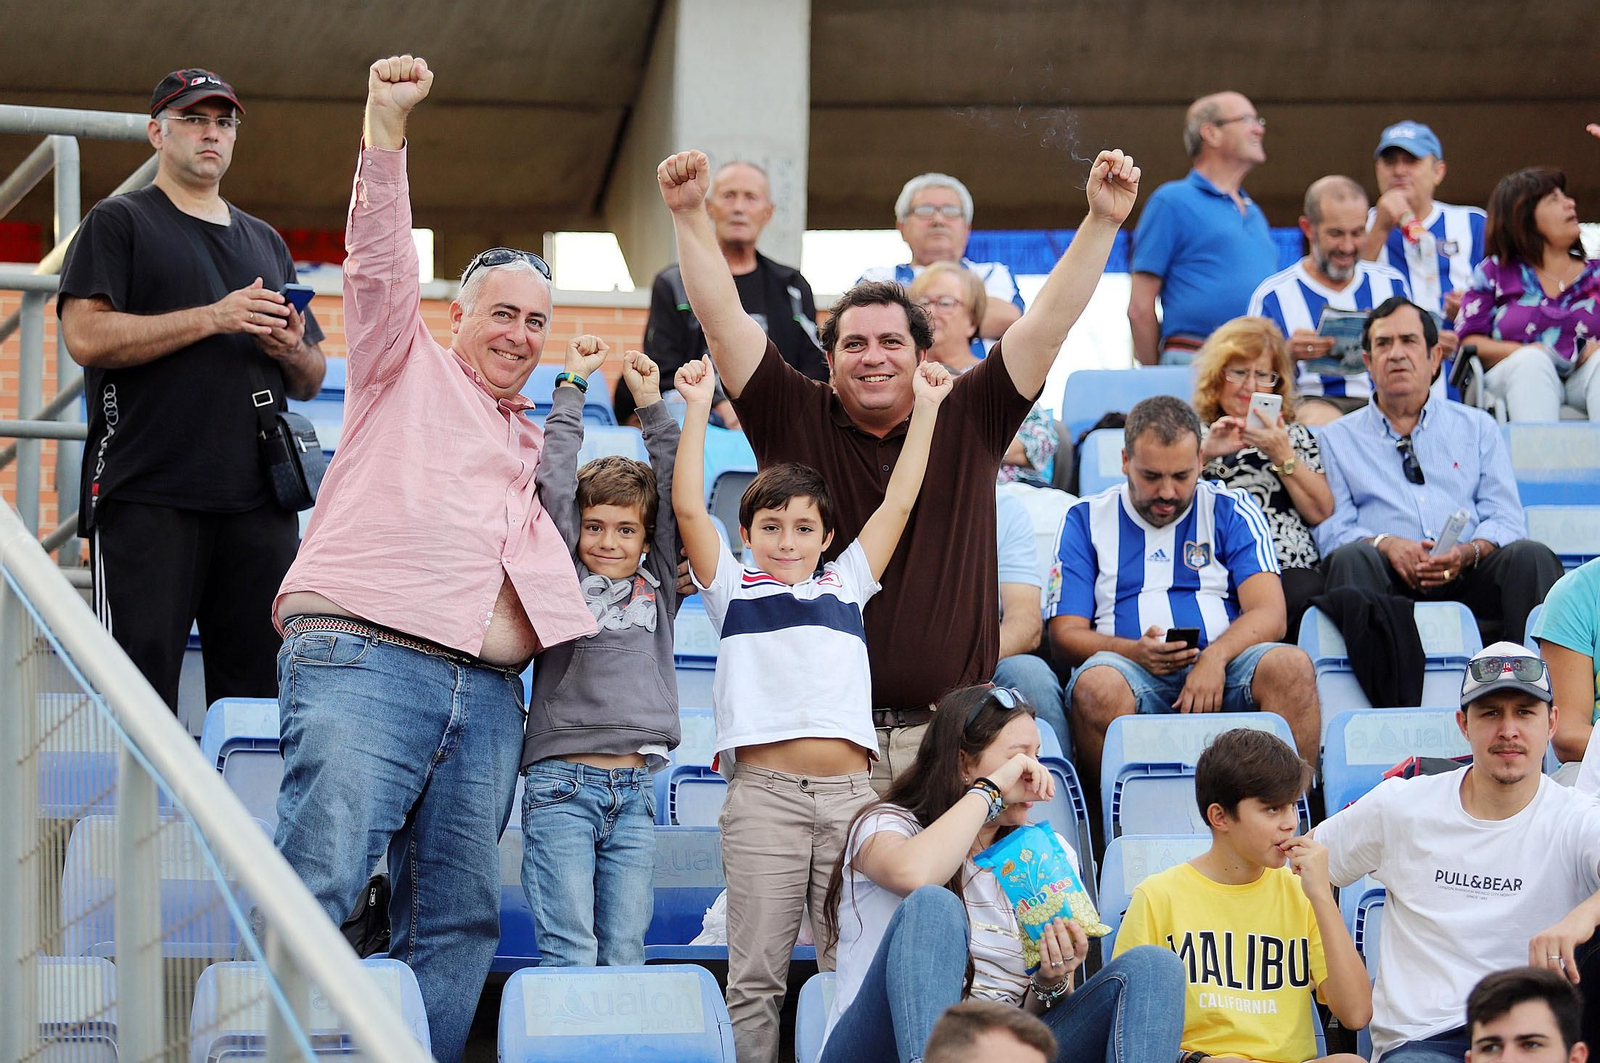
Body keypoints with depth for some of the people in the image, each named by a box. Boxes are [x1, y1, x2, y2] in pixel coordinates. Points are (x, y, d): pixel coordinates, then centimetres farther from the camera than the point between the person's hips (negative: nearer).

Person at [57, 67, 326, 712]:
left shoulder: (266, 243, 24)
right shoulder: (118, 223, 7)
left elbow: (311, 382, 27)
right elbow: (86, 336, -9)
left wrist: (293, 351, 2)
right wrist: (213, 318, -12)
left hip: (257, 501, 5)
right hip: (147, 499, -5)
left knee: (266, 694, 1)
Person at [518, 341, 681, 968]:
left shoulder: (658, 586, 15)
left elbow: (679, 491, 13)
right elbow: (555, 481, 3)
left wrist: (651, 403, 11)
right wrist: (573, 384, 6)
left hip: (636, 791, 3)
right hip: (561, 783, -3)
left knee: (624, 958, 2)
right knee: (569, 957, -8)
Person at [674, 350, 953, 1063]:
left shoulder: (847, 583, 20)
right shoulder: (732, 589, 14)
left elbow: (899, 501, 19)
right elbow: (689, 507, 5)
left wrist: (925, 408, 17)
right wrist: (697, 409, 3)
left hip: (850, 790, 2)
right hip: (762, 791, -2)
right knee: (755, 975, -3)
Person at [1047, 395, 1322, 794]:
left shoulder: (1231, 511, 15)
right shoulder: (1086, 520, 15)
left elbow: (1269, 615, 2)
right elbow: (1065, 633, 8)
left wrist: (1214, 657, -19)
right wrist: (1136, 652, -14)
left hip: (1222, 670, 1)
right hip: (1133, 671, -1)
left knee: (1291, 666, -31)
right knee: (1097, 684, -36)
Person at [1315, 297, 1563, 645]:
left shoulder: (1477, 427, 22)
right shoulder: (1337, 439, 19)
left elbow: (1505, 518, 12)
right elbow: (1330, 529, 7)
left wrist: (1469, 552, -12)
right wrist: (1384, 544, -15)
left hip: (1467, 576, 2)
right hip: (1391, 578, -1)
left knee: (1530, 556, -28)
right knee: (1351, 558, -34)